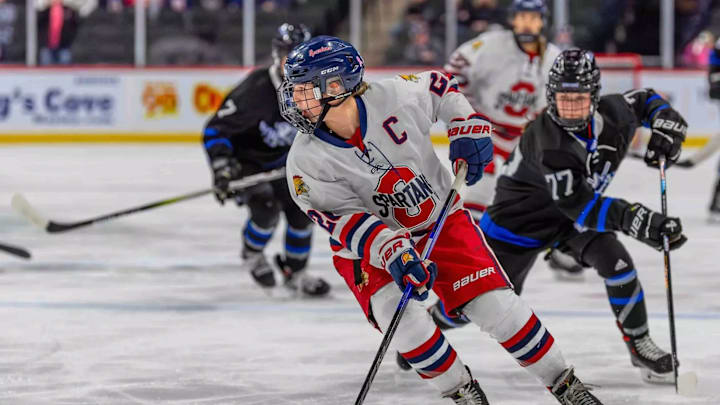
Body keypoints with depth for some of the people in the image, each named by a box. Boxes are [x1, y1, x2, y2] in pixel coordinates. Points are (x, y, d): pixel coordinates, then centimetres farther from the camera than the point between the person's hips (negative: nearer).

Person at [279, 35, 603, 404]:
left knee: (494, 304, -8)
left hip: (440, 218, 1)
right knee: (399, 316, -25)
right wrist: (390, 250, -39)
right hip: (368, 247, 0)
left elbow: (441, 88, 2)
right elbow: (346, 220, -25)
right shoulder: (305, 162, -21)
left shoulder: (394, 96, -20)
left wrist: (467, 128, -8)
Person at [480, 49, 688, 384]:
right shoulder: (548, 141, -38)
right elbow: (579, 205, -42)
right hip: (521, 216, -5)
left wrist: (666, 124, -15)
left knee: (615, 261, -19)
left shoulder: (612, 113, -19)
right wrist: (639, 221, -50)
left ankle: (639, 345, -3)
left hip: (574, 215, 5)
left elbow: (644, 100, 6)